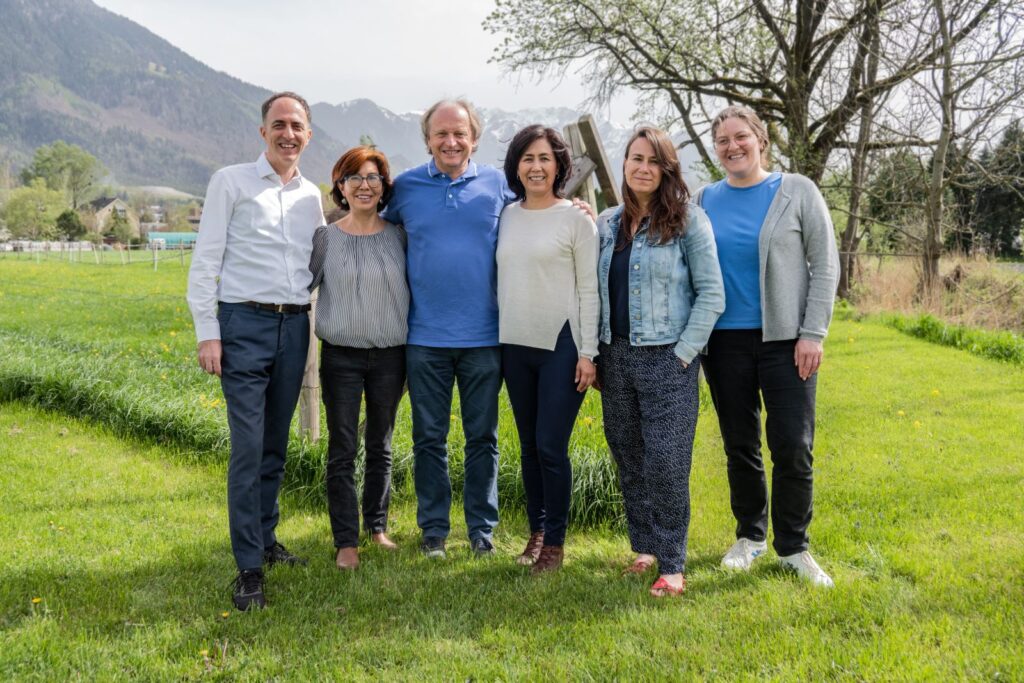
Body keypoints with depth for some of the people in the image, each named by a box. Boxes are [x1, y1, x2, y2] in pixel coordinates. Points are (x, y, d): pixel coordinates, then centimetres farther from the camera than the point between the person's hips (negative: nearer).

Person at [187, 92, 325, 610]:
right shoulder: (231, 182, 0)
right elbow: (205, 262, -3)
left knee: (277, 446, 12)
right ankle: (249, 567, -1)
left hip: (294, 327, 5)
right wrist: (207, 333, -9)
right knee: (248, 447, -8)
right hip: (244, 323, -5)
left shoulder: (311, 196, 14)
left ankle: (265, 538, 27)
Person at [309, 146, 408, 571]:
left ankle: (377, 526, 27)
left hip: (390, 356, 2)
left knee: (380, 447, 13)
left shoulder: (398, 236, 2)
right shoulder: (326, 237, -1)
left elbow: (413, 290, 8)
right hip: (341, 356, -1)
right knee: (343, 450, 0)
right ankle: (346, 541, 7)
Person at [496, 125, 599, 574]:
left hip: (561, 344, -5)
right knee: (528, 447, 12)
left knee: (550, 447, -5)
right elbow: (502, 282, 13)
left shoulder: (575, 218, -4)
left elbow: (589, 290, -5)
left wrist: (588, 353, -10)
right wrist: (495, 340, 9)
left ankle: (555, 542, 8)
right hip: (515, 346, 5)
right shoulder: (507, 216, 9)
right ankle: (536, 531, 25)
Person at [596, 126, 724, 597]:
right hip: (616, 359, 5)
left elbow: (711, 294, -7)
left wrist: (683, 353, -12)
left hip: (667, 361, -5)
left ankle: (672, 565, 4)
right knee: (629, 461, 11)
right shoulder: (606, 224, 11)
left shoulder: (687, 221, -4)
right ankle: (645, 547, 26)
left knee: (666, 464, -7)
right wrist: (594, 354, 8)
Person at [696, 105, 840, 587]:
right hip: (725, 342, 3)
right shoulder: (705, 200, 7)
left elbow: (825, 266, -2)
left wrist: (813, 334, -9)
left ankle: (792, 547, 14)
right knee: (739, 446, 11)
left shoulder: (796, 191, 0)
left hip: (784, 339, -2)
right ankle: (750, 535, 28)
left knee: (793, 448, -3)